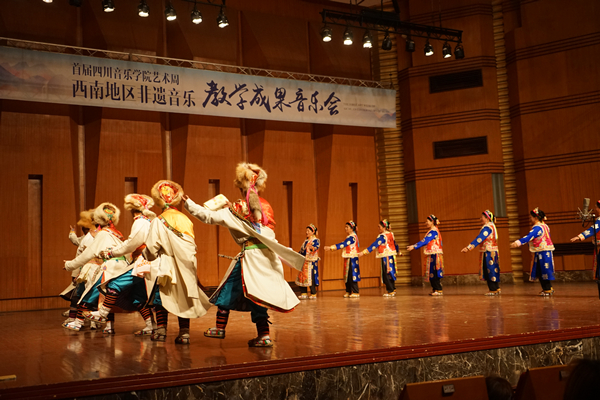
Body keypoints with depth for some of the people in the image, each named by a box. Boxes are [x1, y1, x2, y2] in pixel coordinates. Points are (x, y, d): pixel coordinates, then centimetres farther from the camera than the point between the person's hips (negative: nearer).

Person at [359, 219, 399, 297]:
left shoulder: (382, 236, -16)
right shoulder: (391, 234, 8)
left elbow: (373, 245, -21)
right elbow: (395, 244, 23)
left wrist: (363, 252, -22)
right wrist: (399, 252, 41)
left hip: (386, 257, -8)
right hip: (392, 256, 8)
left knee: (387, 274, -1)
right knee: (390, 274, 15)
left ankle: (391, 291, 2)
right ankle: (392, 289, 22)